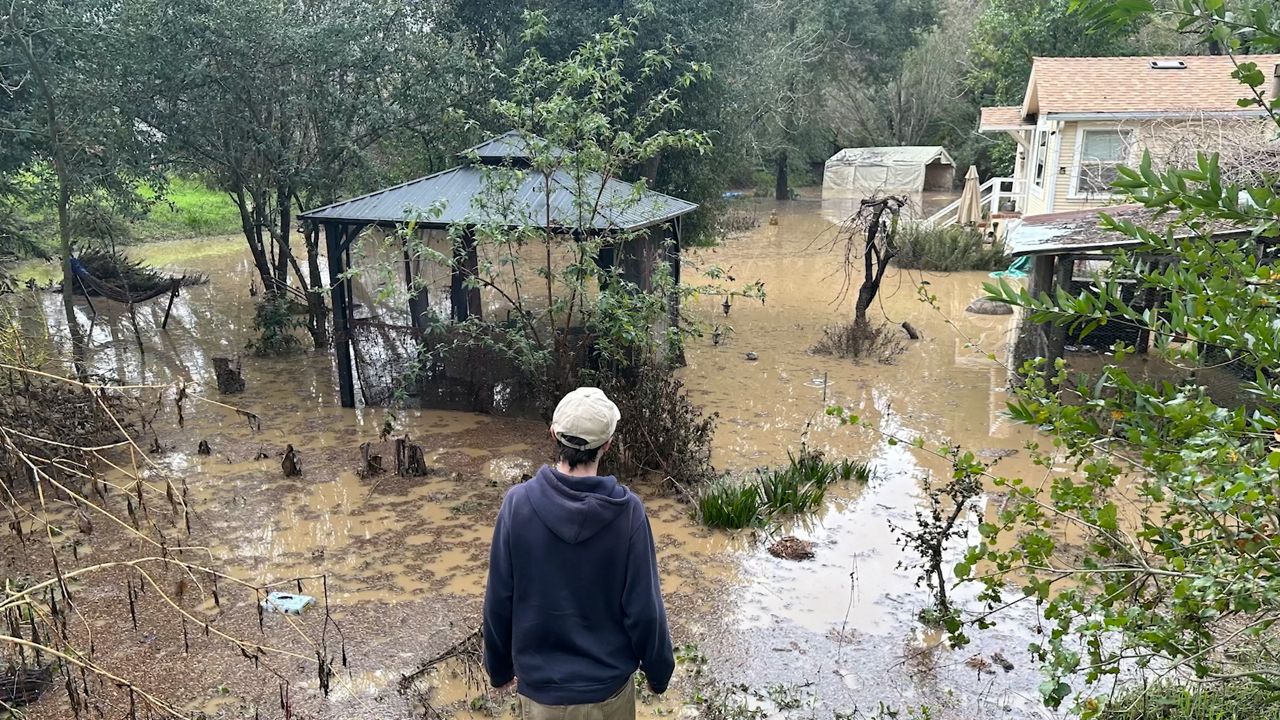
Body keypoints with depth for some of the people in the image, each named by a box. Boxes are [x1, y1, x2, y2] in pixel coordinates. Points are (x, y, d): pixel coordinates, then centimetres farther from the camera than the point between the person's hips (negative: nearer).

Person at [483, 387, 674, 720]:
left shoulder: (518, 503, -16)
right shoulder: (628, 511, -19)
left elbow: (498, 602, -8)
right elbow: (644, 609, -13)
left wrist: (499, 667, 8)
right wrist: (658, 672, 4)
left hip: (540, 686, 1)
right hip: (609, 687, 0)